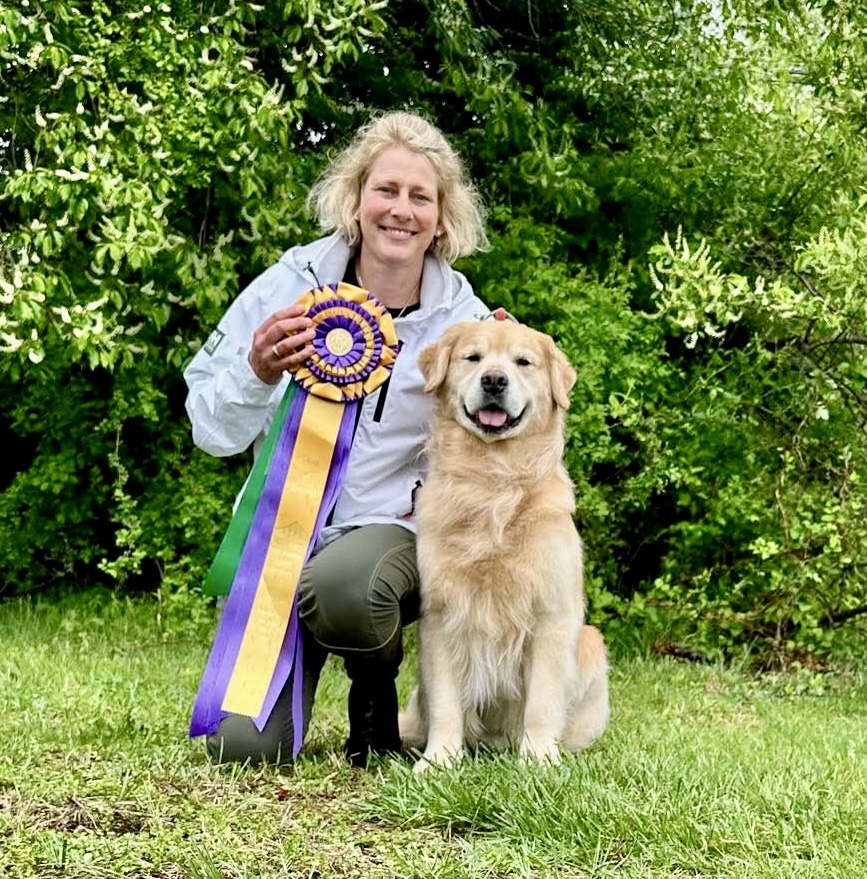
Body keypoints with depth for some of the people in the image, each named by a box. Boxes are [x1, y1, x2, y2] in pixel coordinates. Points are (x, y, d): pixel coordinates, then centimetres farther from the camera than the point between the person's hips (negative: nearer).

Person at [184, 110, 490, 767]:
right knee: (243, 746, -12)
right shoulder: (290, 285, -5)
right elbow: (212, 429, -2)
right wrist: (257, 374, -23)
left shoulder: (462, 319, -4)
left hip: (393, 527, -1)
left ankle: (377, 689, -2)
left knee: (338, 586, -39)